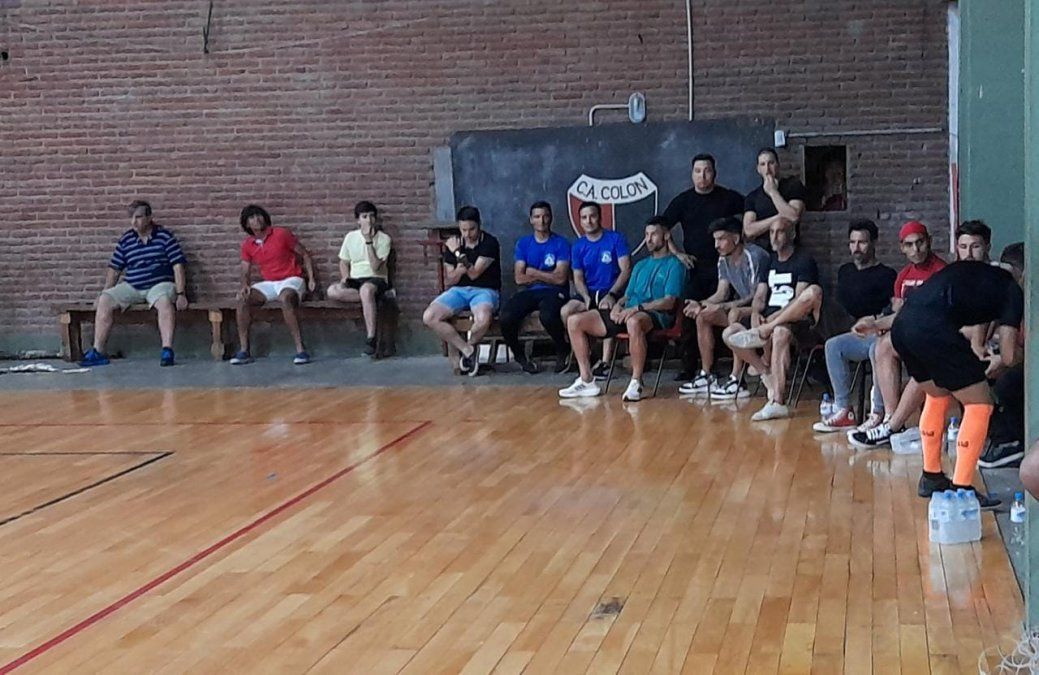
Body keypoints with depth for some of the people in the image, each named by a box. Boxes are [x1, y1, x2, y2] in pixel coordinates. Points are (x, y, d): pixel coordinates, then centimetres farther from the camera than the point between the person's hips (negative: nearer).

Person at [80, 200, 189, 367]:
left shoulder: (164, 236, -1)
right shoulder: (126, 239, 10)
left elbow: (178, 266, -6)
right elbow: (115, 268, 15)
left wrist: (180, 294, -14)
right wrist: (105, 292, 7)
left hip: (159, 284, -4)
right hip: (131, 287, 4)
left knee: (164, 301, -38)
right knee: (104, 301, -17)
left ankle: (167, 351, -43)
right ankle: (97, 352, -15)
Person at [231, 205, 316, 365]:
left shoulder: (281, 234, -7)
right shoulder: (247, 244, 6)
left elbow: (305, 255, 0)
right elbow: (246, 270, 11)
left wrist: (311, 279, -11)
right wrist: (244, 285, -12)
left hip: (291, 280, -5)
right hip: (268, 284, 5)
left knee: (285, 298, -38)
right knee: (243, 299, -19)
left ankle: (300, 350, -39)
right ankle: (244, 351, -16)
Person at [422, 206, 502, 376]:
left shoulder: (490, 243, -8)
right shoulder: (453, 244, 6)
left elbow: (474, 273, -14)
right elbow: (448, 282, 6)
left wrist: (458, 253, -16)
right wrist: (460, 268, -15)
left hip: (484, 290, -4)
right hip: (458, 290, 4)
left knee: (483, 319, -40)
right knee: (429, 317, -23)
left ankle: (465, 348, -5)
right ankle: (468, 350, -14)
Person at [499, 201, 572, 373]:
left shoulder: (561, 243, 1)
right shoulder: (523, 244, 11)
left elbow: (560, 278, -8)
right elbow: (519, 278, 1)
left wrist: (534, 273, -1)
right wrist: (547, 276, -4)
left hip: (554, 292, -3)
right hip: (529, 292, 3)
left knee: (547, 315, -38)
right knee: (506, 317, -26)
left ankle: (562, 351, -5)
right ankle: (519, 355, 3)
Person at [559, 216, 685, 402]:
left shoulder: (674, 264, 3)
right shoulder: (641, 265, 27)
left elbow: (669, 302, -9)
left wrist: (637, 308, -19)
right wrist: (618, 305, -1)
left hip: (657, 315, -8)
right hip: (627, 313, 8)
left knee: (634, 321, -46)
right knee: (574, 321, -6)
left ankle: (636, 383, -34)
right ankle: (587, 381, -9)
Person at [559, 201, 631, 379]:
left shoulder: (616, 239, -2)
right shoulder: (578, 246, 10)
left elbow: (626, 270, -8)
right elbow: (578, 278, 8)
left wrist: (611, 294, -21)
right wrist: (586, 298, -12)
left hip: (613, 291, -4)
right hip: (589, 292, 4)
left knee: (607, 308, -38)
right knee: (565, 311, -23)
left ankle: (605, 362, -35)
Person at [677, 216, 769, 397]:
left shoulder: (755, 256, -21)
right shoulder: (724, 260, 6)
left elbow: (758, 296, -24)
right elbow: (722, 293, 7)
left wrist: (723, 307, -30)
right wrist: (701, 304, -13)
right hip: (740, 308, 9)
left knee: (735, 314, -35)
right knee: (703, 316, -2)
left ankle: (736, 381, -34)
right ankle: (706, 376, 1)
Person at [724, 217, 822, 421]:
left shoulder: (804, 261, -4)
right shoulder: (770, 261, 18)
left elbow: (799, 302, -14)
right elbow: (760, 296, 13)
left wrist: (772, 319, -21)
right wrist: (756, 314, -9)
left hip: (795, 320, -7)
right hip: (770, 319, 7)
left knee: (780, 332, -42)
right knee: (729, 334, -12)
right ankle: (768, 375, -11)